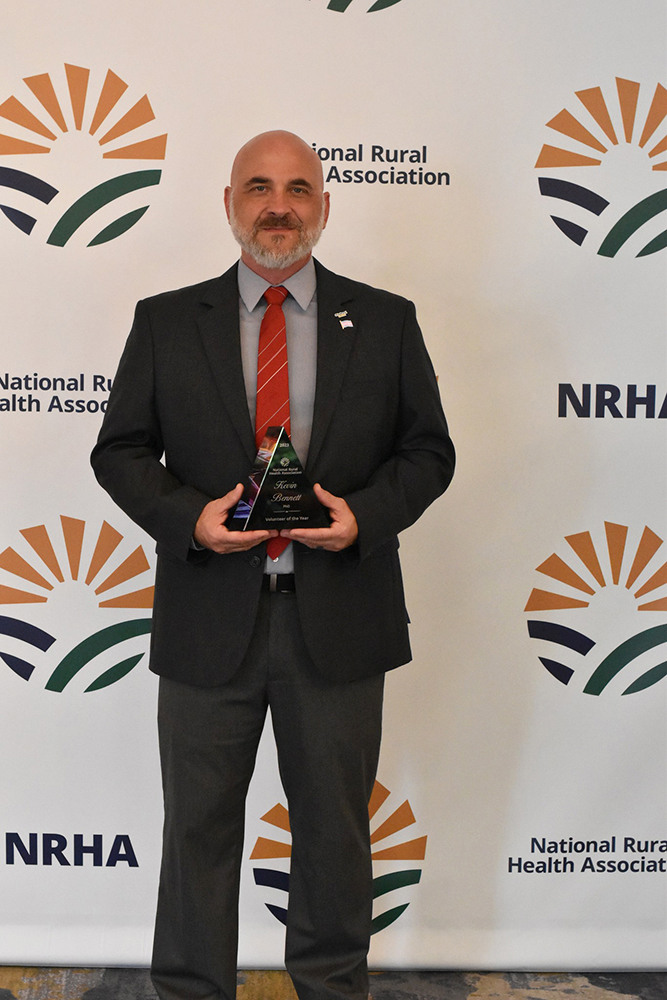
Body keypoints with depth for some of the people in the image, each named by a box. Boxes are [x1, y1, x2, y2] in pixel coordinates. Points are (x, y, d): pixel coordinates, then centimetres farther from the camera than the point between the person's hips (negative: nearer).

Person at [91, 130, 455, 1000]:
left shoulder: (385, 321, 5)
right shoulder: (165, 322, 5)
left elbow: (428, 451, 5)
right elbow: (120, 451, 4)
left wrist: (365, 514, -13)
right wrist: (187, 517, -13)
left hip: (338, 622, 0)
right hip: (209, 619, 0)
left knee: (335, 827, 14)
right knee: (199, 827, 12)